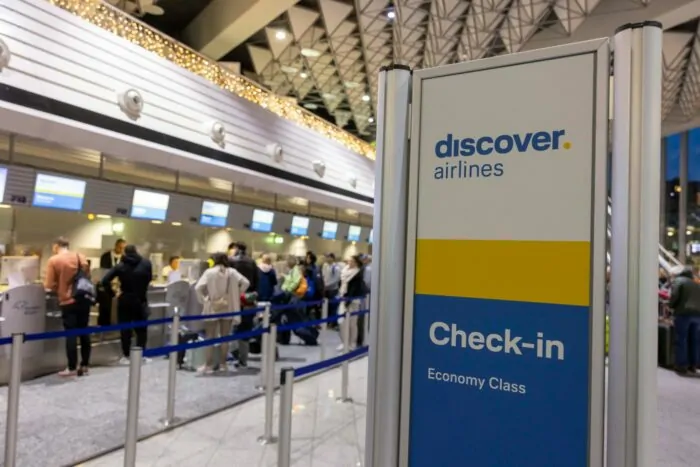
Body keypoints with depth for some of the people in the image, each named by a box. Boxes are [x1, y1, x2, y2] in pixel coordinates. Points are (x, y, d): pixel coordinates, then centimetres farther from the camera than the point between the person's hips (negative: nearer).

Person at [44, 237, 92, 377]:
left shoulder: (53, 260, -6)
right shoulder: (80, 256, 5)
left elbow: (49, 286, -7)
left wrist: (58, 289, 13)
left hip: (68, 301, -4)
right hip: (84, 298, 4)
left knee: (70, 334, 3)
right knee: (84, 332, 11)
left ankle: (72, 368, 7)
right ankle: (85, 365, 17)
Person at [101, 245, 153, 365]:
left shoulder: (120, 266, -6)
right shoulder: (146, 263, -3)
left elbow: (105, 281, -14)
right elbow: (149, 279, 9)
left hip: (125, 300, 0)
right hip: (141, 300, 1)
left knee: (125, 329, 8)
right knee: (141, 328, 11)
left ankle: (126, 356, 11)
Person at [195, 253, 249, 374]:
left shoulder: (209, 272, -6)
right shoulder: (232, 272, 2)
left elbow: (198, 288, -17)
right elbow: (245, 283, -7)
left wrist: (203, 300, -7)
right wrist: (237, 294, 3)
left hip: (212, 308, -3)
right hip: (228, 308, 3)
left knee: (210, 337, 5)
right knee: (225, 337, 11)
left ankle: (209, 365, 7)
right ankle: (222, 364, 16)